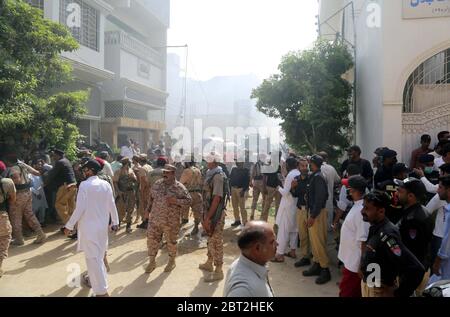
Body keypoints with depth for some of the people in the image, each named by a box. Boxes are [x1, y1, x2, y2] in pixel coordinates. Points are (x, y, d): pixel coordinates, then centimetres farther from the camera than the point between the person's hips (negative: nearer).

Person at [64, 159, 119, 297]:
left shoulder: (84, 185, -16)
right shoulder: (106, 184, -1)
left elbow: (80, 208, -18)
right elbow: (112, 205, 3)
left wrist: (69, 225, -8)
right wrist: (115, 222, 15)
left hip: (89, 226, -6)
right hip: (103, 225, 6)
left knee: (93, 257, -1)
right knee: (98, 254, 21)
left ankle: (102, 291, 1)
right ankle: (93, 278, 42)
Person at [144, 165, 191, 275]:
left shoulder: (179, 187, -10)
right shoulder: (157, 184, 4)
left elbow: (188, 200, -10)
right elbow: (151, 197, 16)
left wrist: (176, 201, -22)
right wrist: (149, 209, 14)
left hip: (171, 221, -4)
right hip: (155, 219, 4)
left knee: (171, 241, 11)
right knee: (152, 239, 8)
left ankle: (172, 261, 33)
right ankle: (152, 262, 27)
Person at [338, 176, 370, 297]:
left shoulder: (361, 210, -27)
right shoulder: (357, 205, 4)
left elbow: (363, 240, -25)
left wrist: (362, 265, -20)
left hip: (355, 261, -9)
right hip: (350, 258, 9)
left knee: (347, 291, 4)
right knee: (353, 291, 22)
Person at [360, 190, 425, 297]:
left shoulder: (386, 234, -28)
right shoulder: (374, 228, -2)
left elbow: (416, 270, -31)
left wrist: (398, 294, -21)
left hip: (379, 291, -8)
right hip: (368, 285, 8)